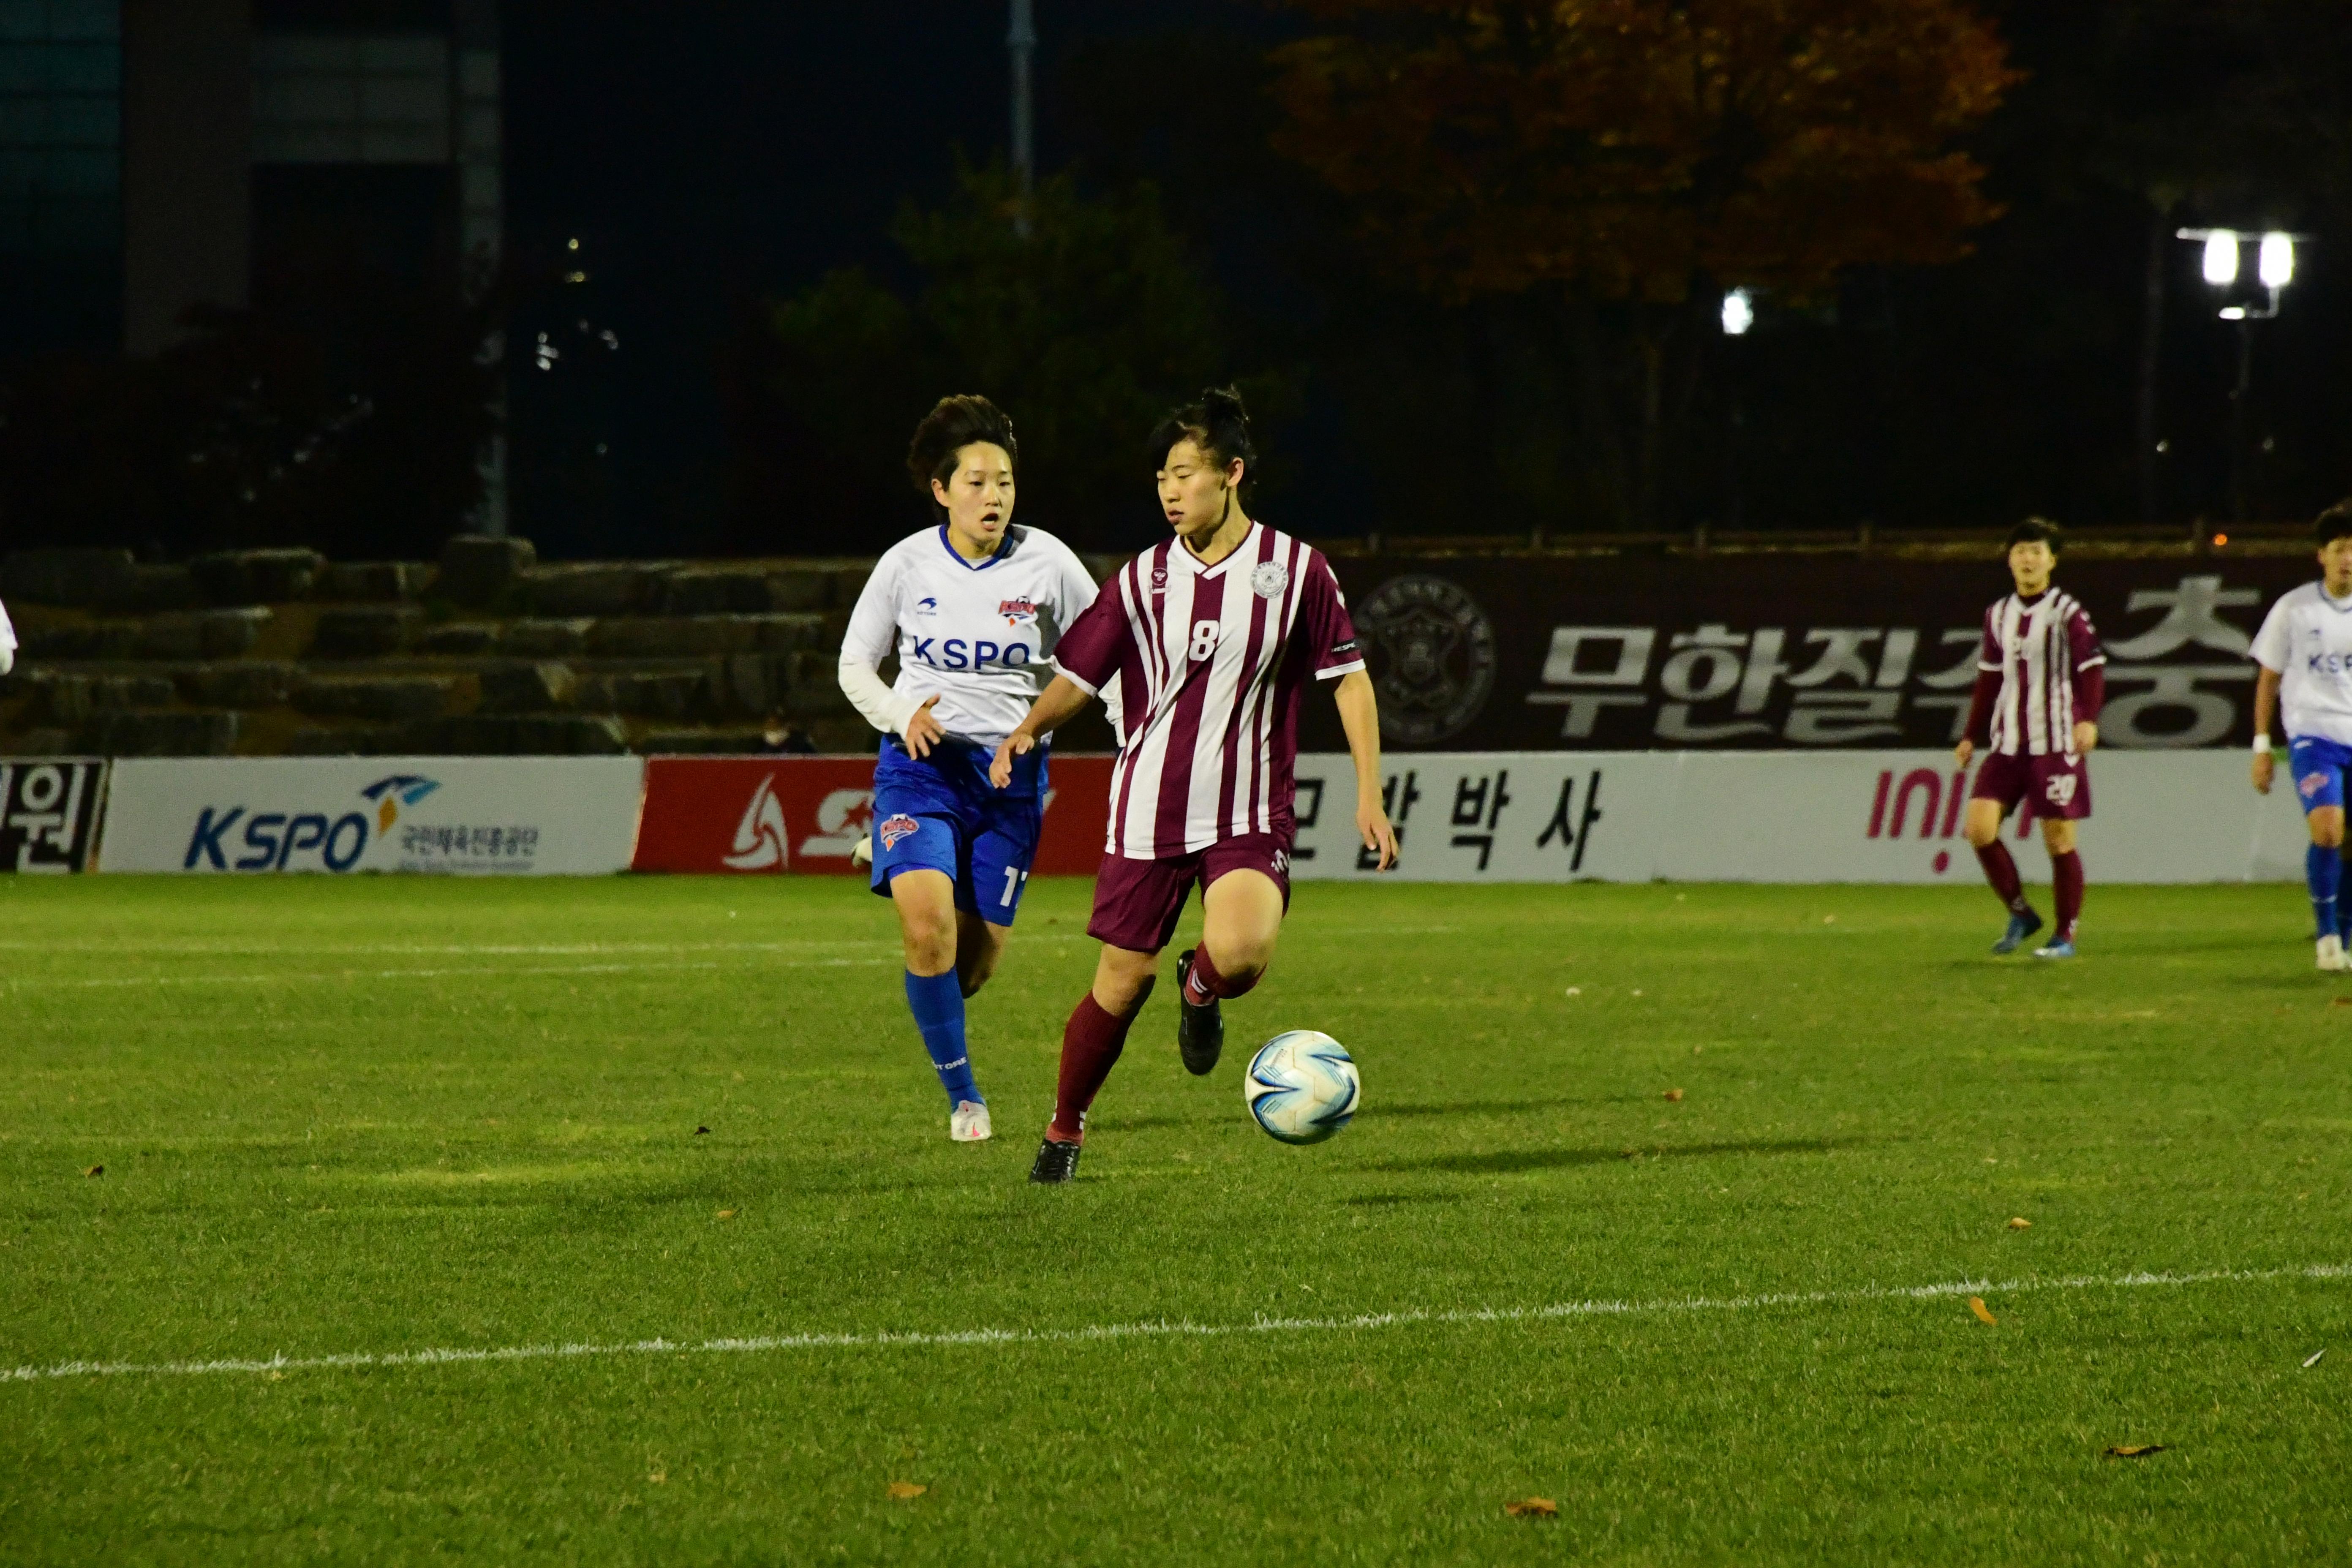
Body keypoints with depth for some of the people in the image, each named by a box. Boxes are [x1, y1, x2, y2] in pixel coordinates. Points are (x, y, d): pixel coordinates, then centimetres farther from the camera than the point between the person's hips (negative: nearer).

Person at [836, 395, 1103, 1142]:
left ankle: (932, 1005, 41)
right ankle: (962, 1093, -6)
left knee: (979, 956, 3)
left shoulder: (1047, 563, -3)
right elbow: (855, 666, 7)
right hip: (922, 766, -1)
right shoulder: (907, 565, -3)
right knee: (928, 927, -23)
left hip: (1012, 772, 1)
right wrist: (900, 715, -13)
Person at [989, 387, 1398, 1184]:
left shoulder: (1296, 571, -1)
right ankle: (1064, 1131, 24)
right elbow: (1076, 676, 8)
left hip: (1250, 818, -1)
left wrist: (1369, 795, -1)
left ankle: (1200, 991, 11)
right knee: (1121, 984, 1)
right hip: (1149, 810, 1)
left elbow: (1350, 679, 5)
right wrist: (1028, 728, -13)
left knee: (1240, 954, -27)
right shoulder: (1142, 580, 3)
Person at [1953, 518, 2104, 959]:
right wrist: (1973, 736, 19)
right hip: (2007, 744, 5)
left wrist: (2088, 719, -23)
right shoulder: (1998, 616, 12)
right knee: (1979, 827, -9)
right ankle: (2020, 914, 8)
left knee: (2059, 839, -2)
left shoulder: (2068, 612, -4)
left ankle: (2066, 936, 9)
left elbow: (2092, 668, -9)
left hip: (2056, 744, -5)